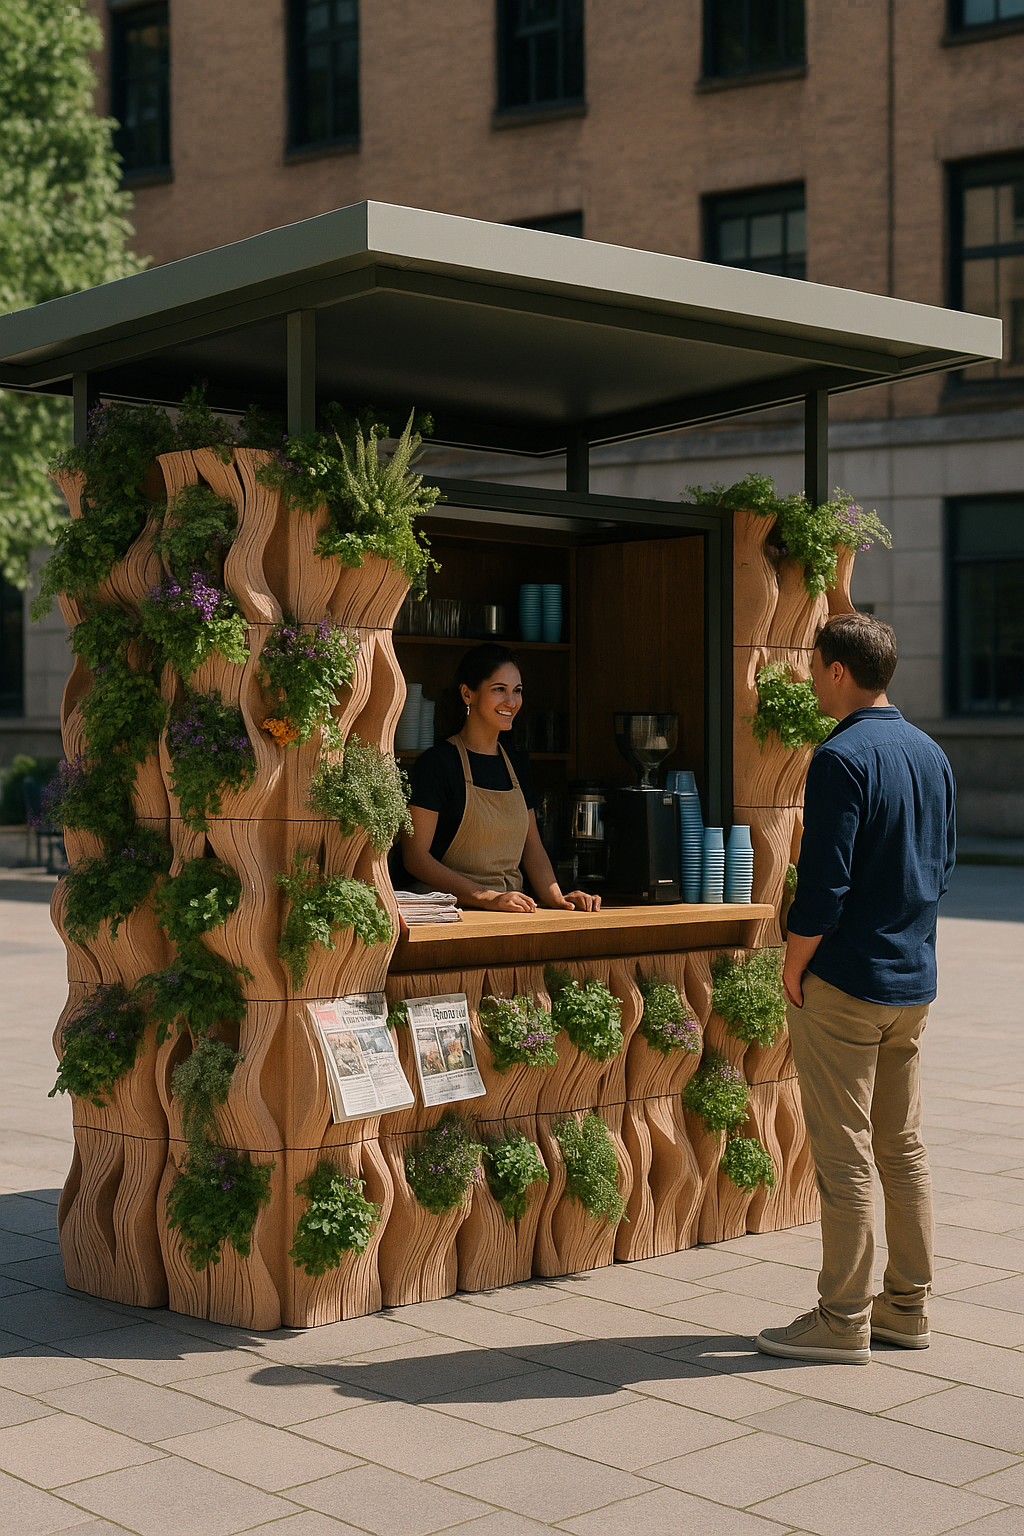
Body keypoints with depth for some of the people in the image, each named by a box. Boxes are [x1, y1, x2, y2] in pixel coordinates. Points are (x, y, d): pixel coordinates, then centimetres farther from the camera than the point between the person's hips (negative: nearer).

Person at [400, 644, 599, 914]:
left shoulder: (517, 763, 17)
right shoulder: (437, 763, -4)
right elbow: (415, 856, -9)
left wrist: (556, 898, -1)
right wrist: (487, 898, -17)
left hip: (513, 911, 7)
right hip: (455, 913, -7)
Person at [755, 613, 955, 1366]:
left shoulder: (843, 758, -16)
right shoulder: (931, 755, 9)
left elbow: (824, 882, -20)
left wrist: (794, 969, -9)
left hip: (845, 981, -8)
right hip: (914, 980, 8)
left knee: (845, 1156, -1)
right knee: (903, 1148, 14)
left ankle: (844, 1321, 6)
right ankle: (908, 1305, 21)